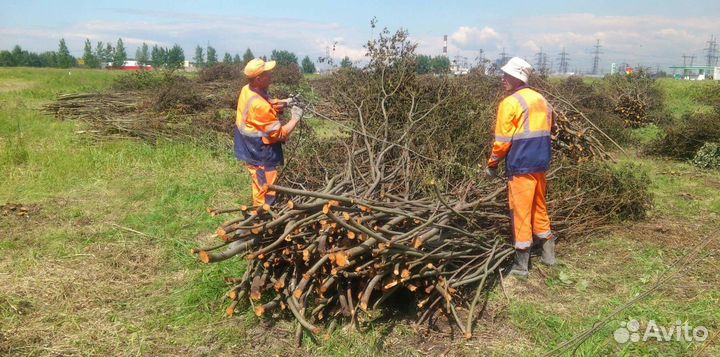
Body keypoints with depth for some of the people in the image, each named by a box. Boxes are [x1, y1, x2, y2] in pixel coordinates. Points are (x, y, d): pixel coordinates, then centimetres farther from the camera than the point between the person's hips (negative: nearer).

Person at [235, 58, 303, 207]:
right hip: (260, 156, -10)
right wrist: (295, 118, -13)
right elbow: (279, 134, -23)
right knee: (266, 193, 3)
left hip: (251, 150, 10)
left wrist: (286, 102, 2)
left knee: (261, 189, 24)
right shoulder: (259, 105, -32)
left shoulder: (246, 90, -4)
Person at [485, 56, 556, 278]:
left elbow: (502, 141, -13)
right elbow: (546, 132, 16)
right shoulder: (541, 100, 12)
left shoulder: (510, 103, -12)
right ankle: (548, 254, 29)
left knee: (521, 212, 0)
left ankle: (521, 266, 7)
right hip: (541, 164, 7)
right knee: (539, 208, 20)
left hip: (520, 166, -7)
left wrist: (492, 164, -1)